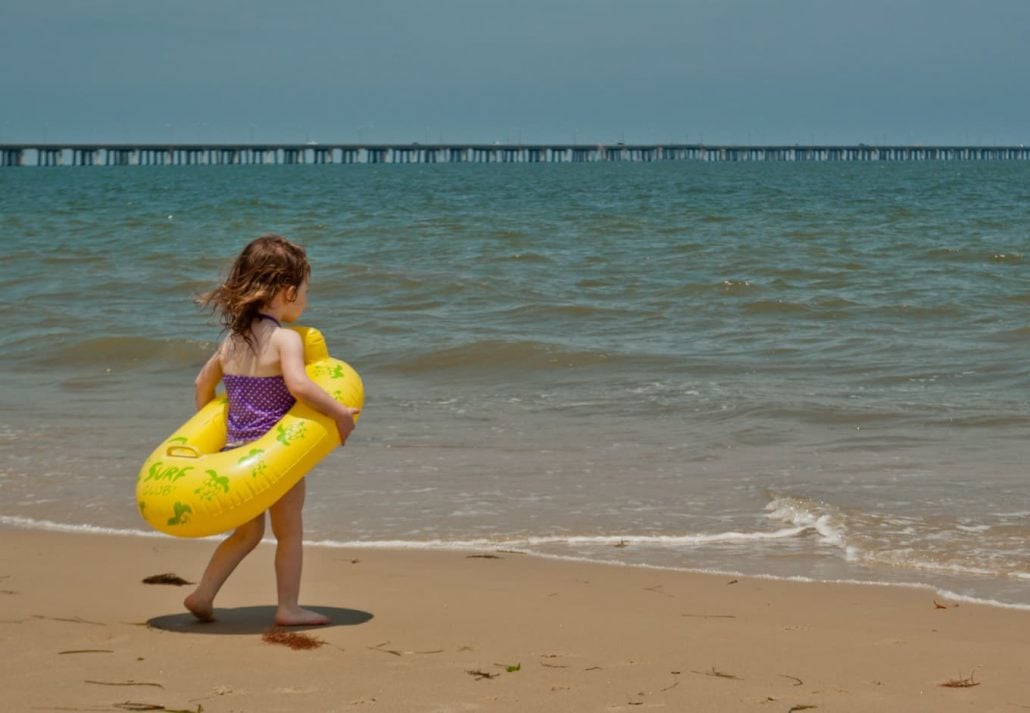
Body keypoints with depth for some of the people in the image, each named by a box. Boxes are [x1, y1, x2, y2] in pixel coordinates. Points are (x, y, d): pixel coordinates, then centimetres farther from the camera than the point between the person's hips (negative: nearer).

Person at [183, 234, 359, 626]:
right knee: (289, 532, 9)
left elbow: (203, 382, 19)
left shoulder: (233, 339, 8)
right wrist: (340, 413, -22)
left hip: (235, 451, 7)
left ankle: (203, 594, 17)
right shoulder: (285, 338, -15)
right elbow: (298, 385, -31)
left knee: (248, 532, 20)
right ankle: (288, 607, 13)